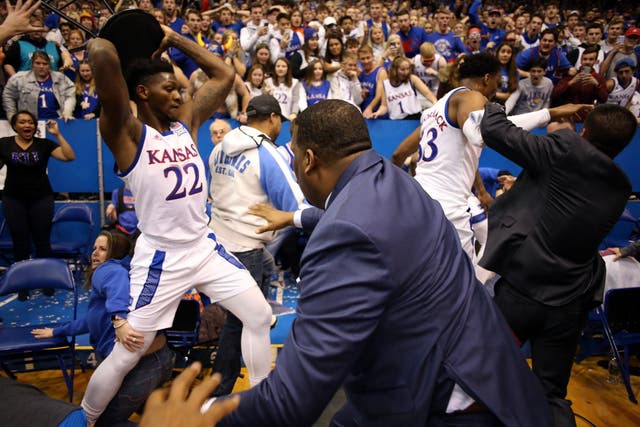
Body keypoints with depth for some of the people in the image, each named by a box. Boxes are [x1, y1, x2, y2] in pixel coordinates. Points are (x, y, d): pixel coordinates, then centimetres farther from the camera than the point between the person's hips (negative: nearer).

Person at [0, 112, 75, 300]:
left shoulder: (44, 144, -1)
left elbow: (69, 157, -12)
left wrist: (58, 134, -16)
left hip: (41, 199, -1)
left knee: (42, 241, 2)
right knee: (20, 243, 5)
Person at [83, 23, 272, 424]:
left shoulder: (186, 121, 5)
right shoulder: (127, 133, -14)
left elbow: (225, 74, 9)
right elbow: (101, 53, -29)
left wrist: (172, 37, 7)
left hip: (206, 247, 7)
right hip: (161, 258, -6)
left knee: (260, 315, 10)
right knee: (128, 353, 3)